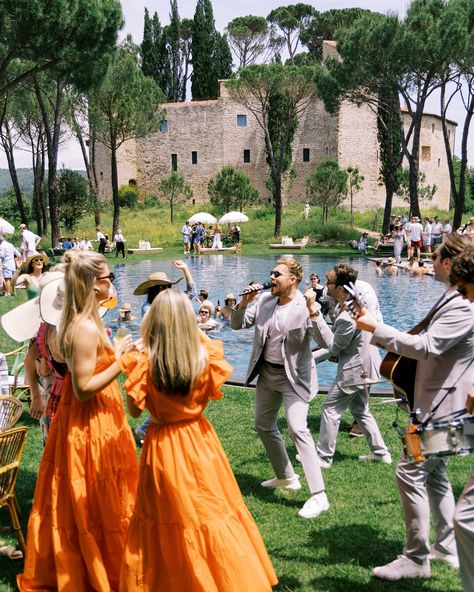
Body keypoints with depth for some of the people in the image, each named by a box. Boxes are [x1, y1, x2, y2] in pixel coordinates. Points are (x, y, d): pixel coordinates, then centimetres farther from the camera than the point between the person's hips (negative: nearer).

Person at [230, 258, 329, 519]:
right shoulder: (265, 301, 1)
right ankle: (286, 477, 39)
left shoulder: (305, 306, -16)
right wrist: (244, 302, -11)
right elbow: (237, 324, 5)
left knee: (297, 429, -20)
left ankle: (319, 496, -17)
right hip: (266, 372, 8)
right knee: (264, 426, 19)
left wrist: (311, 309, -37)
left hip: (292, 376, -7)